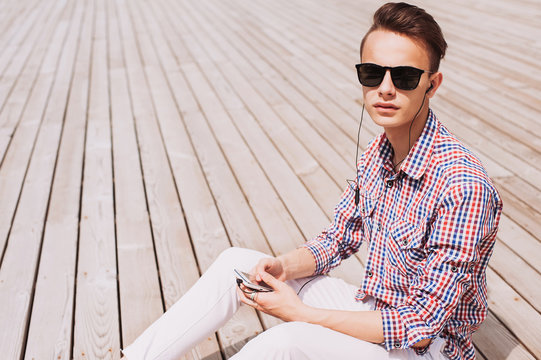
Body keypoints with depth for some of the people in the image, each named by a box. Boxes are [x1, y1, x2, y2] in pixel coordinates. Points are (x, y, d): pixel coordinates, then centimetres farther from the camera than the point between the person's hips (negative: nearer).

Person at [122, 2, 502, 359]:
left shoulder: (463, 187, -29)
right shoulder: (377, 154, -5)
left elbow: (422, 324, -26)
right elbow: (339, 239, 7)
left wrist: (301, 313, -23)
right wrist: (285, 266, -14)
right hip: (375, 312, 7)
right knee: (237, 263, -1)